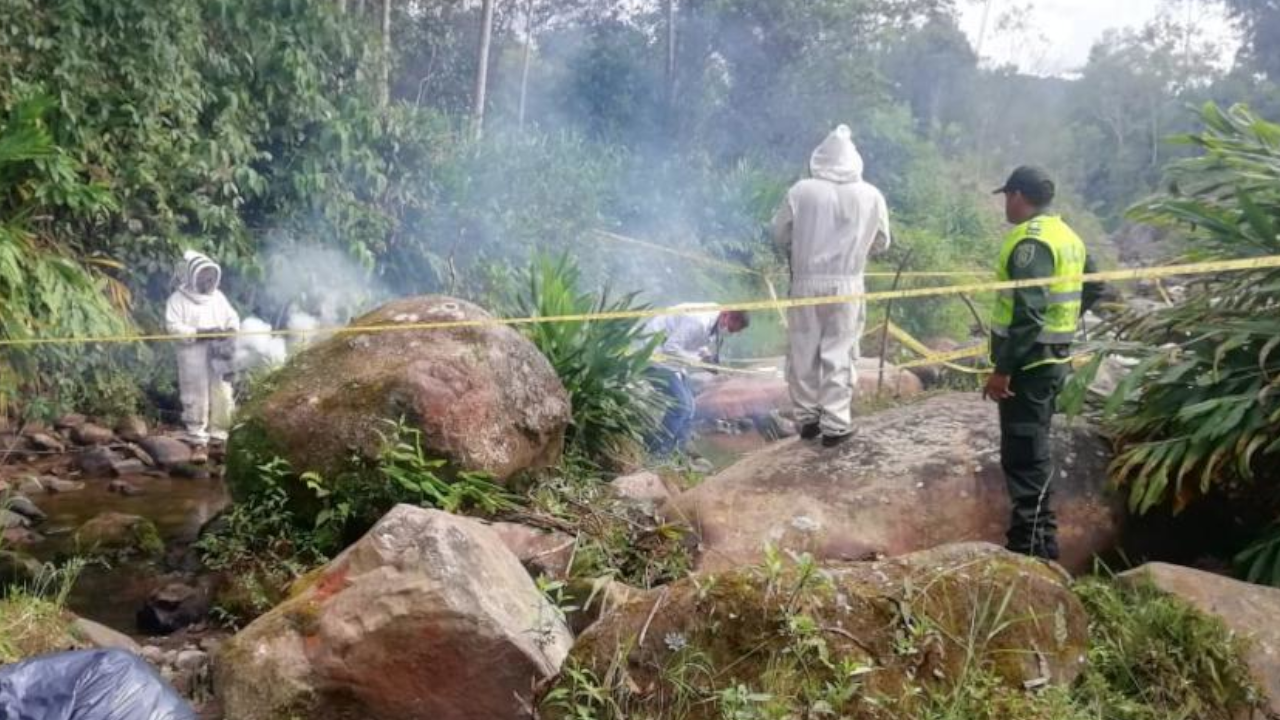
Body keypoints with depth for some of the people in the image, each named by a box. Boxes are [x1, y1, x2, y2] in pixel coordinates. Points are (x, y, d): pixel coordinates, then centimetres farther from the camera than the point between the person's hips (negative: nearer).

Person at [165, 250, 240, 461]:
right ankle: (199, 442, 6)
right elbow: (173, 326, -11)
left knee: (222, 398, 4)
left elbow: (232, 317, 16)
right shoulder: (178, 299, -2)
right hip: (193, 358, -4)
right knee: (196, 400, -1)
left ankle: (219, 438, 16)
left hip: (218, 357, 4)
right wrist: (199, 333, -20)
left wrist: (231, 330, -7)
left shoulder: (218, 296, 14)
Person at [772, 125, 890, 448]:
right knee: (839, 354, 4)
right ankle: (835, 424, 6)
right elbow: (881, 243, 8)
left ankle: (807, 418, 18)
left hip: (806, 283, 0)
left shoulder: (801, 191, -6)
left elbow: (780, 234, 3)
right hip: (846, 285, 0)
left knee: (804, 352, 10)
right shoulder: (871, 195, -2)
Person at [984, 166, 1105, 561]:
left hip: (1029, 360, -10)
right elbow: (1093, 288, 23)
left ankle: (1031, 549, -4)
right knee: (1033, 450, 18)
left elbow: (1027, 314, -24)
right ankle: (1041, 540, 26)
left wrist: (1003, 369, -23)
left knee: (1023, 456, -7)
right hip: (1053, 356, 10)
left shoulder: (1031, 241, -17)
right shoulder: (1066, 235, 13)